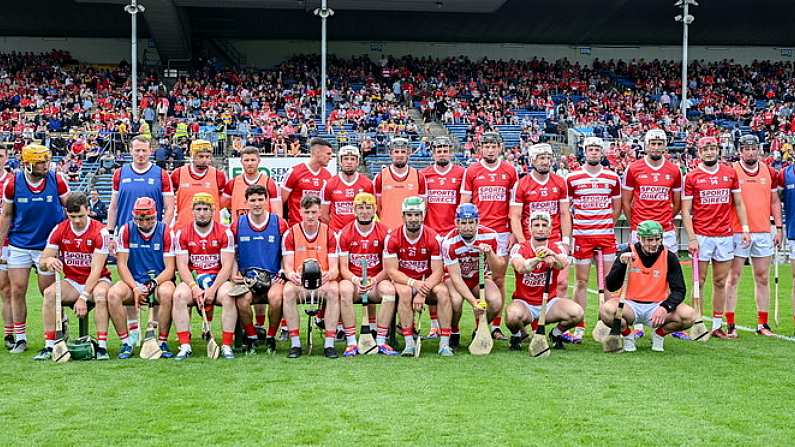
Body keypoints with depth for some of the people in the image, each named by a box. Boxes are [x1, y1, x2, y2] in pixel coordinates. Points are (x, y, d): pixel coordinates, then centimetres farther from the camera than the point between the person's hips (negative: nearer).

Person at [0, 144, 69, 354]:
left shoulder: (57, 181, -8)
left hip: (47, 244, -1)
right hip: (18, 245, 1)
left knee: (48, 291, 2)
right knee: (17, 290, 1)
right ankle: (20, 338, 12)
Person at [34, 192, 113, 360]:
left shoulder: (100, 231, -15)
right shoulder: (59, 230, -3)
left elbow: (96, 269, -18)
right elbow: (42, 262, -1)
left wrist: (83, 297, -26)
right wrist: (49, 261, -27)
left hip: (97, 280, -4)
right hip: (71, 282, 4)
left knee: (100, 294, -37)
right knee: (49, 293, -25)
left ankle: (102, 346, -32)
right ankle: (49, 346, -19)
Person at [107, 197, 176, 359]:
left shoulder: (165, 231, -3)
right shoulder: (126, 230, 0)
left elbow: (170, 268, -5)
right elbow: (121, 264, -2)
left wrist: (153, 283, -22)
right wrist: (135, 288, -15)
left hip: (160, 280, -2)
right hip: (133, 281, 2)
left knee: (167, 293, -36)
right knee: (113, 294, -29)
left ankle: (163, 342, -23)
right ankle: (126, 343, -17)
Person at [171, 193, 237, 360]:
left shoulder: (225, 233, 0)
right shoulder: (182, 233, 4)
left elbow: (227, 266, -6)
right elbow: (182, 265, -3)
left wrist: (213, 288, -19)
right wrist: (195, 287, -19)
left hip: (217, 279, -1)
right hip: (192, 279, 1)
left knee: (228, 295, -32)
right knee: (179, 295, -30)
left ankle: (226, 346, -27)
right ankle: (185, 346, -26)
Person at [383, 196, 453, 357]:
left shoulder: (433, 237, -9)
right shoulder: (393, 238, -9)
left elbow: (437, 272, -12)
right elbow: (391, 271, -12)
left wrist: (423, 292, -28)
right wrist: (414, 283, -27)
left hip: (427, 282, 1)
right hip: (403, 281, -1)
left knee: (442, 292, -28)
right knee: (405, 292, -34)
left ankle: (444, 343, -25)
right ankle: (409, 343, -29)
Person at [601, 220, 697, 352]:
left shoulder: (669, 257, -3)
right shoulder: (628, 254, -5)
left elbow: (678, 290, -7)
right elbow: (611, 287, -11)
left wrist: (665, 307, -26)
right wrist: (622, 265, -27)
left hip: (658, 306, 1)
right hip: (631, 305, -1)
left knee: (689, 315, -26)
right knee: (607, 310, -33)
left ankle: (659, 334, 5)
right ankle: (627, 335, 0)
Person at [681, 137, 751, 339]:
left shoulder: (730, 173, 9)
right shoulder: (692, 177, -1)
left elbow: (738, 203, 14)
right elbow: (686, 211, -3)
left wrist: (745, 229, 5)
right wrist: (691, 238, -11)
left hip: (725, 235, 3)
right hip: (702, 236, -3)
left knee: (720, 282, 8)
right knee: (699, 281, 1)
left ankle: (717, 325, 15)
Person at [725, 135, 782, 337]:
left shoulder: (769, 172, 9)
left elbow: (775, 201, 15)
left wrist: (779, 228, 8)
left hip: (763, 233, 4)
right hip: (737, 232, -4)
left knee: (763, 278, 8)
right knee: (733, 277, -1)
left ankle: (762, 324, 17)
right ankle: (730, 325, 3)